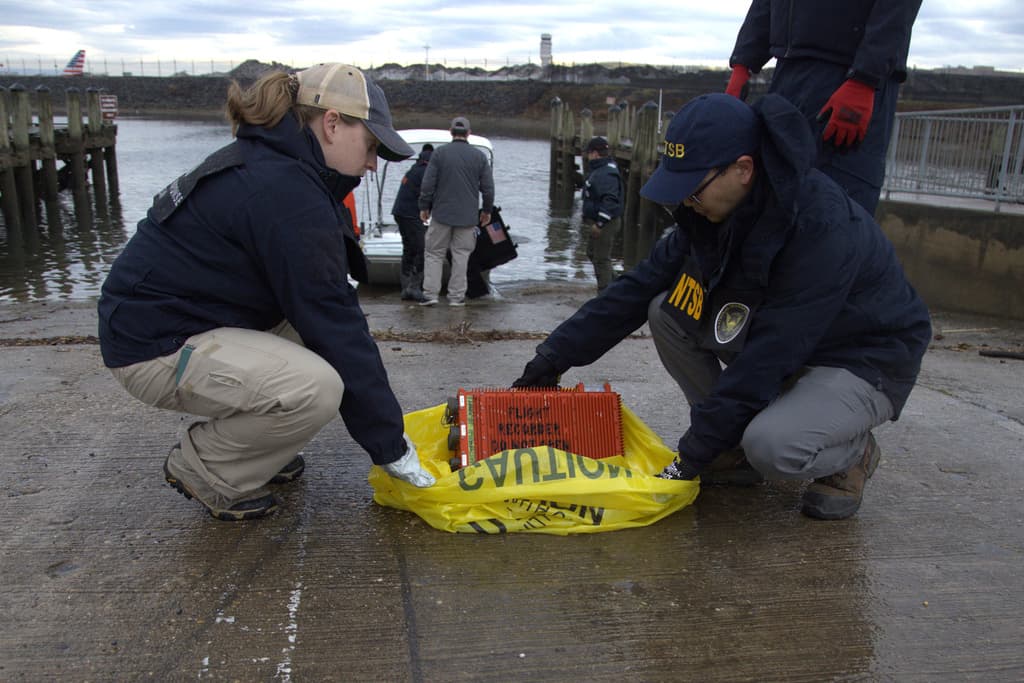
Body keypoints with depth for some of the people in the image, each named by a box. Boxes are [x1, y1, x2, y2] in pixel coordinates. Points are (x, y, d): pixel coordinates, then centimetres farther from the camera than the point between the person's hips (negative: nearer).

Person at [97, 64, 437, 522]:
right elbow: (334, 326, -22)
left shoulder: (266, 162, 8)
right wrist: (390, 444, -14)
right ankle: (204, 469, -2)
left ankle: (254, 448, 15)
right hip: (155, 346, -10)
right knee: (317, 387, -26)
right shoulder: (287, 193, -23)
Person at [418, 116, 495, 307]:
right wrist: (486, 210, 16)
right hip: (468, 216, 1)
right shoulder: (479, 156, 2)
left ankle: (430, 293, 2)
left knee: (434, 253, 7)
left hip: (442, 214, -1)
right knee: (461, 255, 7)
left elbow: (427, 184, -4)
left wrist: (424, 207, 7)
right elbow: (488, 188, 4)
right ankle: (456, 296, 9)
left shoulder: (439, 153, -3)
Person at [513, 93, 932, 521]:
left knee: (771, 446, -35)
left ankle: (852, 452, 1)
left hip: (863, 361, -7)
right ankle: (736, 448, 2)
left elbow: (769, 357, -32)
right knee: (666, 312, -12)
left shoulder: (822, 228, -32)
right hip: (786, 349, 7)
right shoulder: (713, 211, -9)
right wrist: (558, 353, -7)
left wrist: (693, 452, -27)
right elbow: (639, 287, -4)